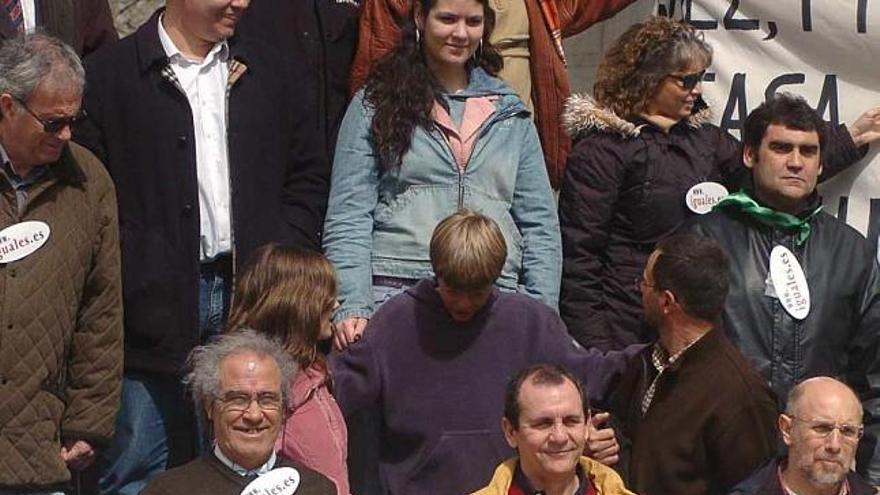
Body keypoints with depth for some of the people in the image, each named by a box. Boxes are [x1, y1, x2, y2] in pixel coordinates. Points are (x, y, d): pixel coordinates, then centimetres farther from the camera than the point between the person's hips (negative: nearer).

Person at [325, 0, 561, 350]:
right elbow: (347, 219, 0)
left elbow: (540, 224, 15)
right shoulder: (376, 106, 7)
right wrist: (353, 307, -12)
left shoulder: (509, 112, 16)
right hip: (395, 292, -2)